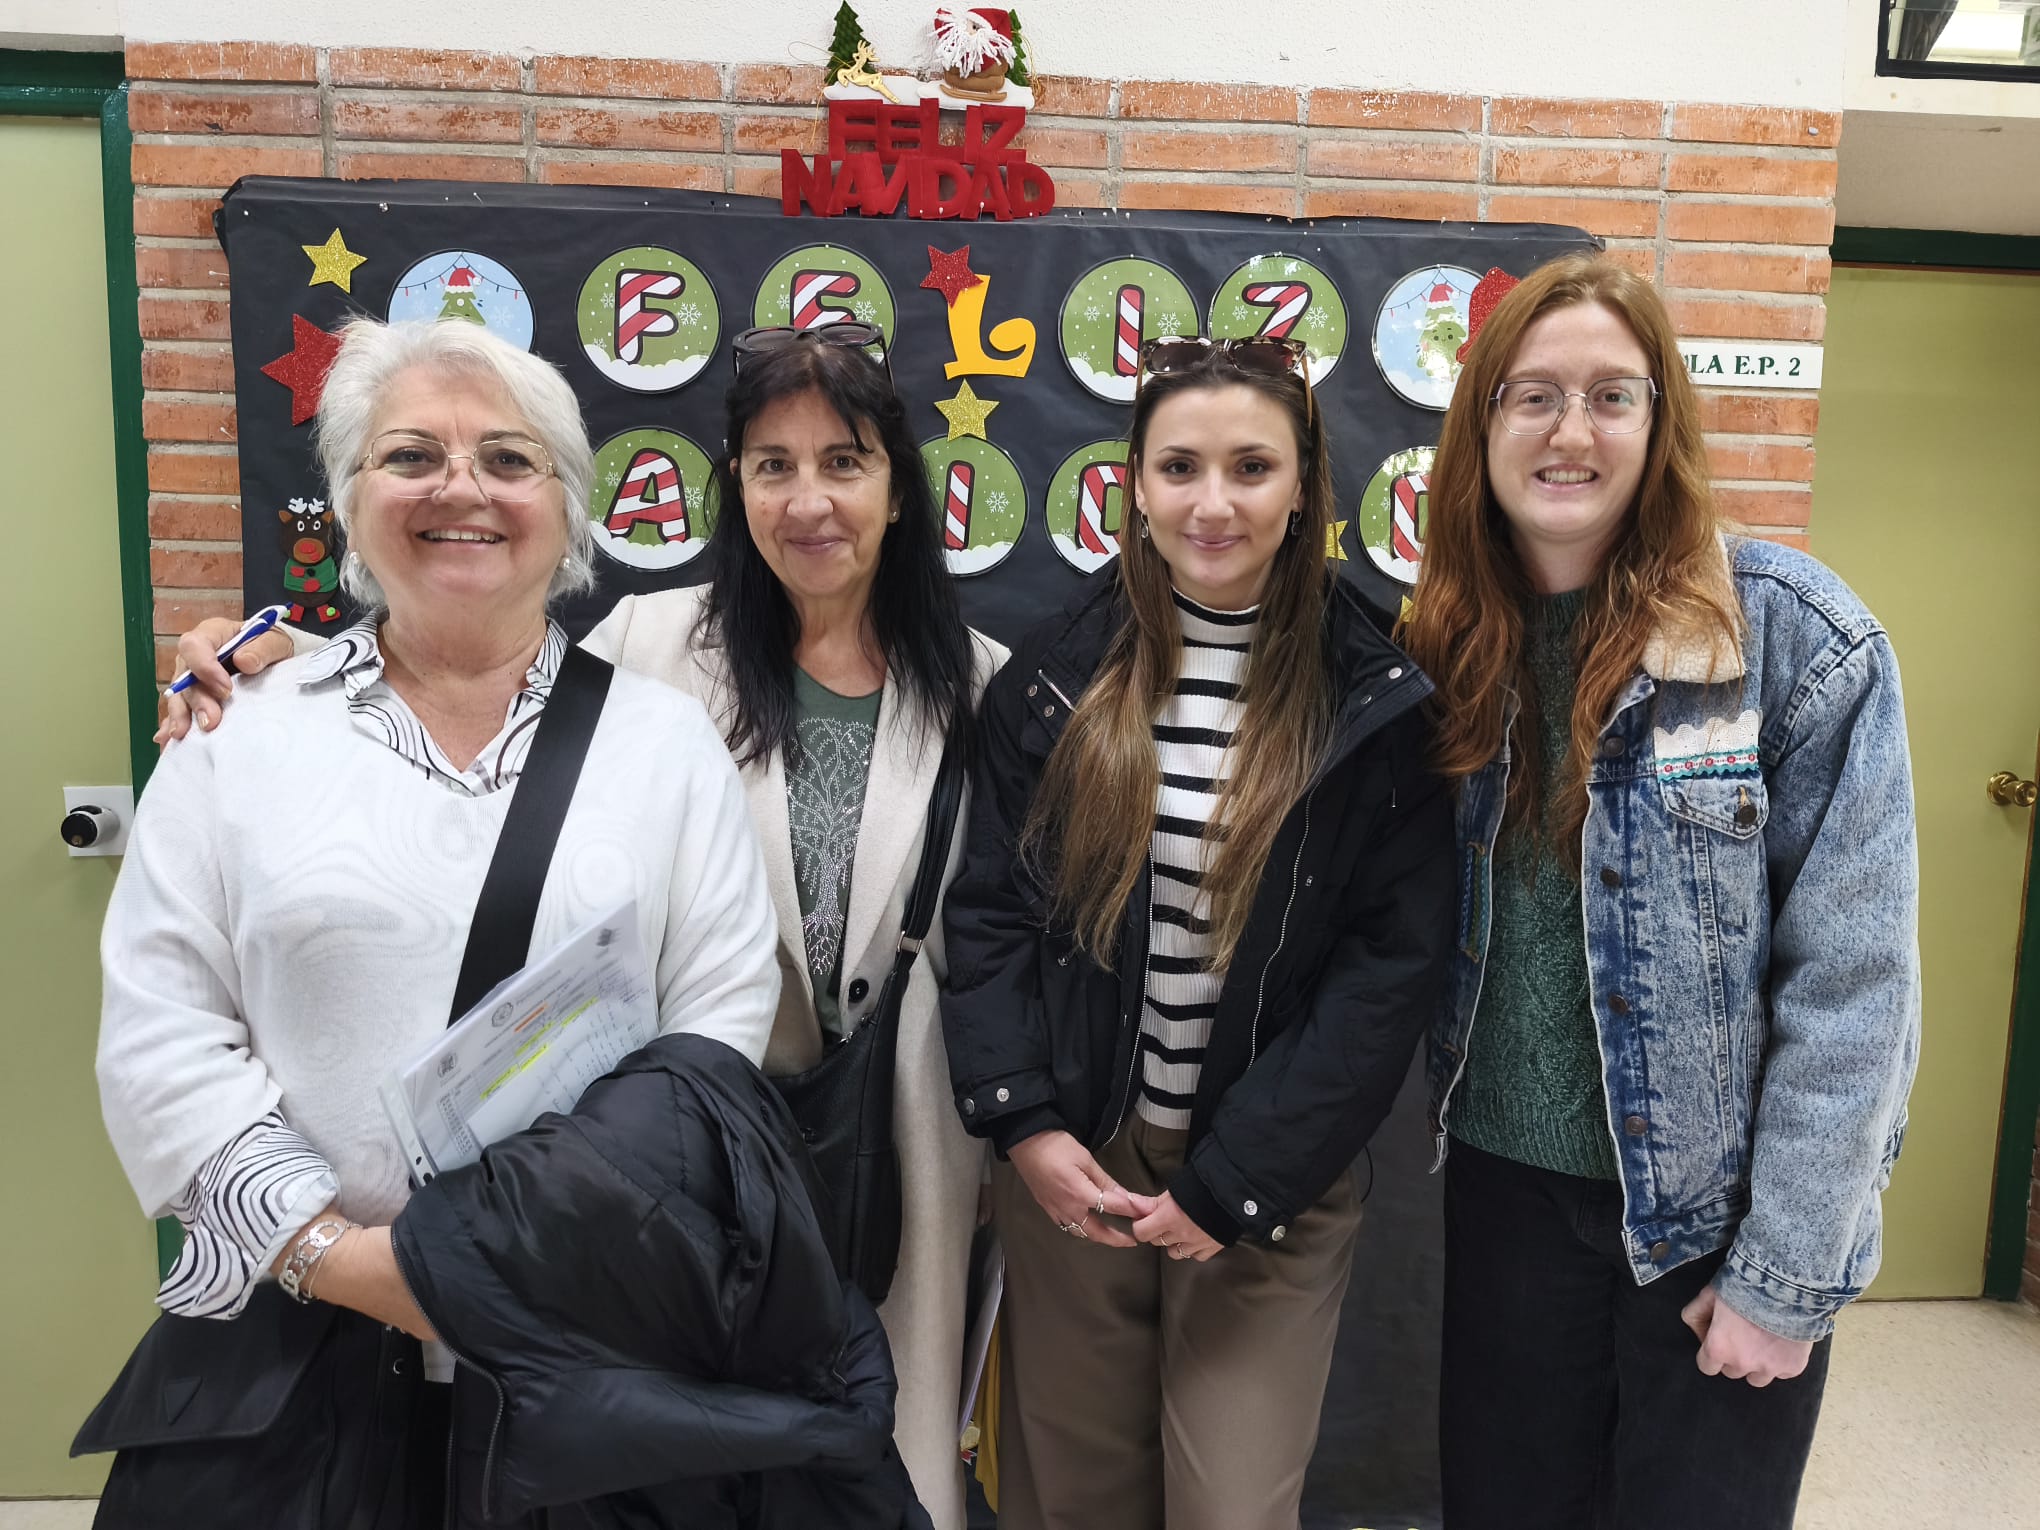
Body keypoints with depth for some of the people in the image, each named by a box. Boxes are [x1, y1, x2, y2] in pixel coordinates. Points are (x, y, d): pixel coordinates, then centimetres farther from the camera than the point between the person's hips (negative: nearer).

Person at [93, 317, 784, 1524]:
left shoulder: (667, 738, 1)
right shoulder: (243, 734, 1)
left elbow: (727, 1008, -2)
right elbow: (160, 1028, -2)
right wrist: (326, 1247, -11)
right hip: (304, 1334, 1)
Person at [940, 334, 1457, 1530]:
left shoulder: (1377, 699, -6)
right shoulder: (1057, 671, 0)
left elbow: (1392, 965, -9)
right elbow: (989, 908, 1)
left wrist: (1235, 1179, -12)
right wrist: (1023, 1122, -9)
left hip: (1271, 1184, -2)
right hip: (1068, 1162, 2)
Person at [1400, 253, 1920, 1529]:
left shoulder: (1795, 637, -14)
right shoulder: (1455, 644, -1)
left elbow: (1852, 981, -14)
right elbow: (1425, 934, 6)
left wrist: (1787, 1272, -13)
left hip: (1714, 1204, -3)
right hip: (1510, 1184, 4)